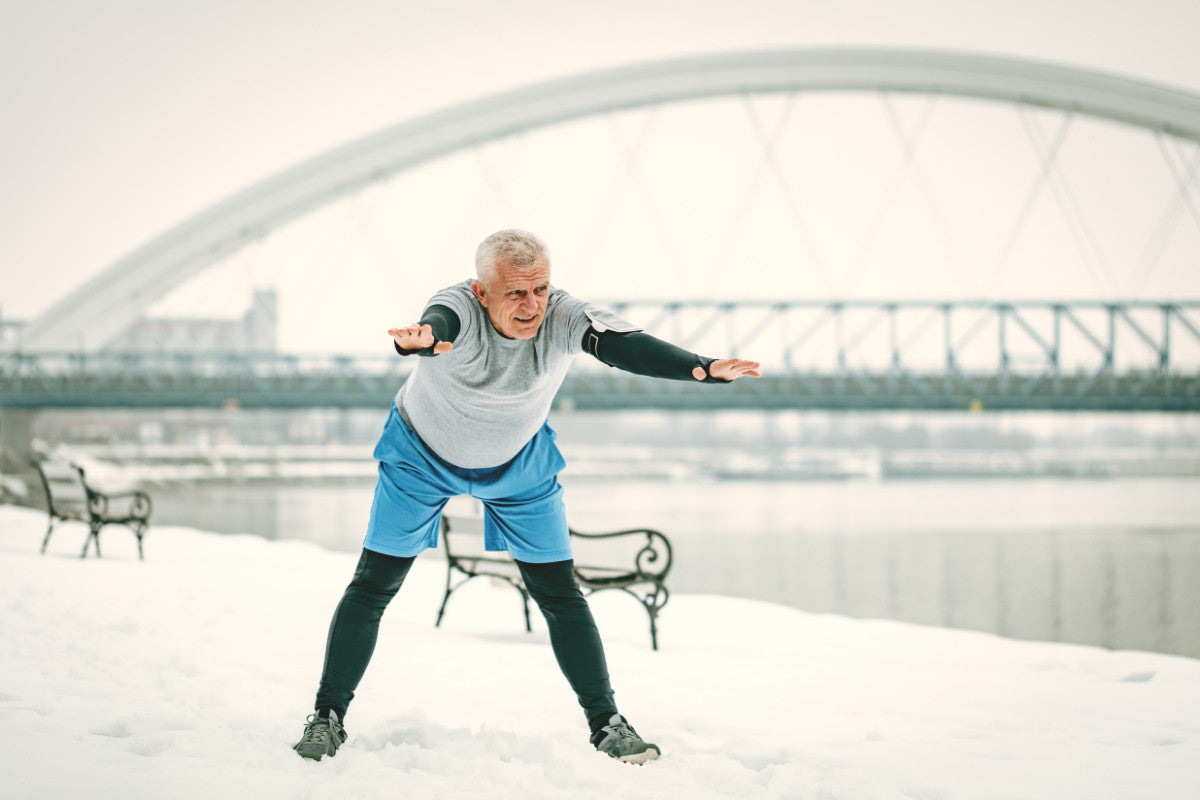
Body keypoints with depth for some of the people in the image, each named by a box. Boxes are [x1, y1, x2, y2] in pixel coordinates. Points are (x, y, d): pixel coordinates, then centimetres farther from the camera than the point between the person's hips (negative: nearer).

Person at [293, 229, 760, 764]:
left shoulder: (564, 317, -29)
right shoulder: (459, 309, -35)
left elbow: (627, 347, -46)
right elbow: (439, 322, -59)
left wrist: (701, 368, -65)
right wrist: (421, 340, -85)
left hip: (520, 464, 2)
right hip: (423, 456, -2)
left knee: (560, 594, 1)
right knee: (373, 585, -1)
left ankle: (605, 723, 14)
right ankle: (329, 715, 14)